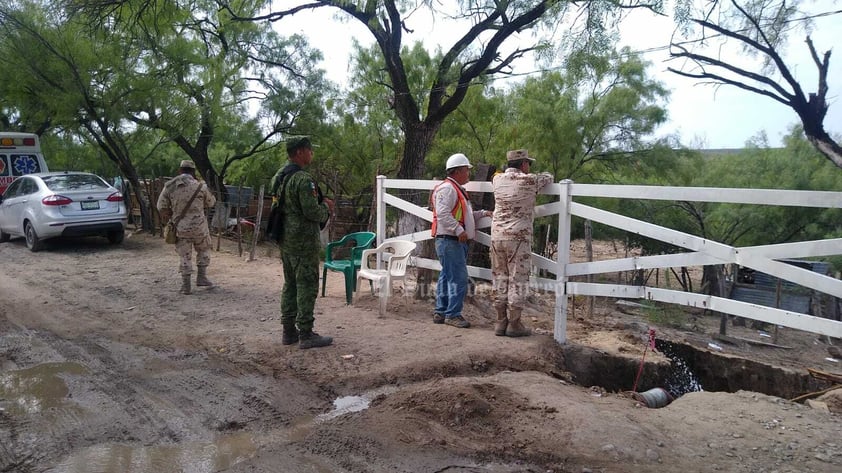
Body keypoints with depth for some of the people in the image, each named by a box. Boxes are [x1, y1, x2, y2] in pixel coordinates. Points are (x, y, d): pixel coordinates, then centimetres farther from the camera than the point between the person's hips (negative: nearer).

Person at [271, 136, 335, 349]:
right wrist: (326, 207, 0)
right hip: (303, 241, -9)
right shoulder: (303, 179, -18)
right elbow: (312, 212, -22)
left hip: (285, 239, 9)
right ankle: (305, 334, 2)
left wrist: (321, 204, 14)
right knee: (307, 286, -3)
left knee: (290, 284, 15)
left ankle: (289, 331, 21)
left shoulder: (278, 176, 12)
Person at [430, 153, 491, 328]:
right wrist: (459, 230, -26)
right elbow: (443, 213, -23)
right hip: (449, 240, -11)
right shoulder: (447, 188, -12)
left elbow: (464, 214, 29)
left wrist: (483, 213, 19)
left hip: (457, 242, 11)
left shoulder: (457, 189, 23)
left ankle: (441, 313, 20)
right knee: (459, 278, -11)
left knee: (447, 277, 13)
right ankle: (453, 314, -4)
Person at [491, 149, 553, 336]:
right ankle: (514, 324, 5)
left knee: (500, 278, 11)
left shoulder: (497, 180, 7)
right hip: (518, 237, -5)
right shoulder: (529, 181, -7)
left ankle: (500, 321, 16)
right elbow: (548, 176, 12)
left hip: (497, 236, 5)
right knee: (518, 280, 2)